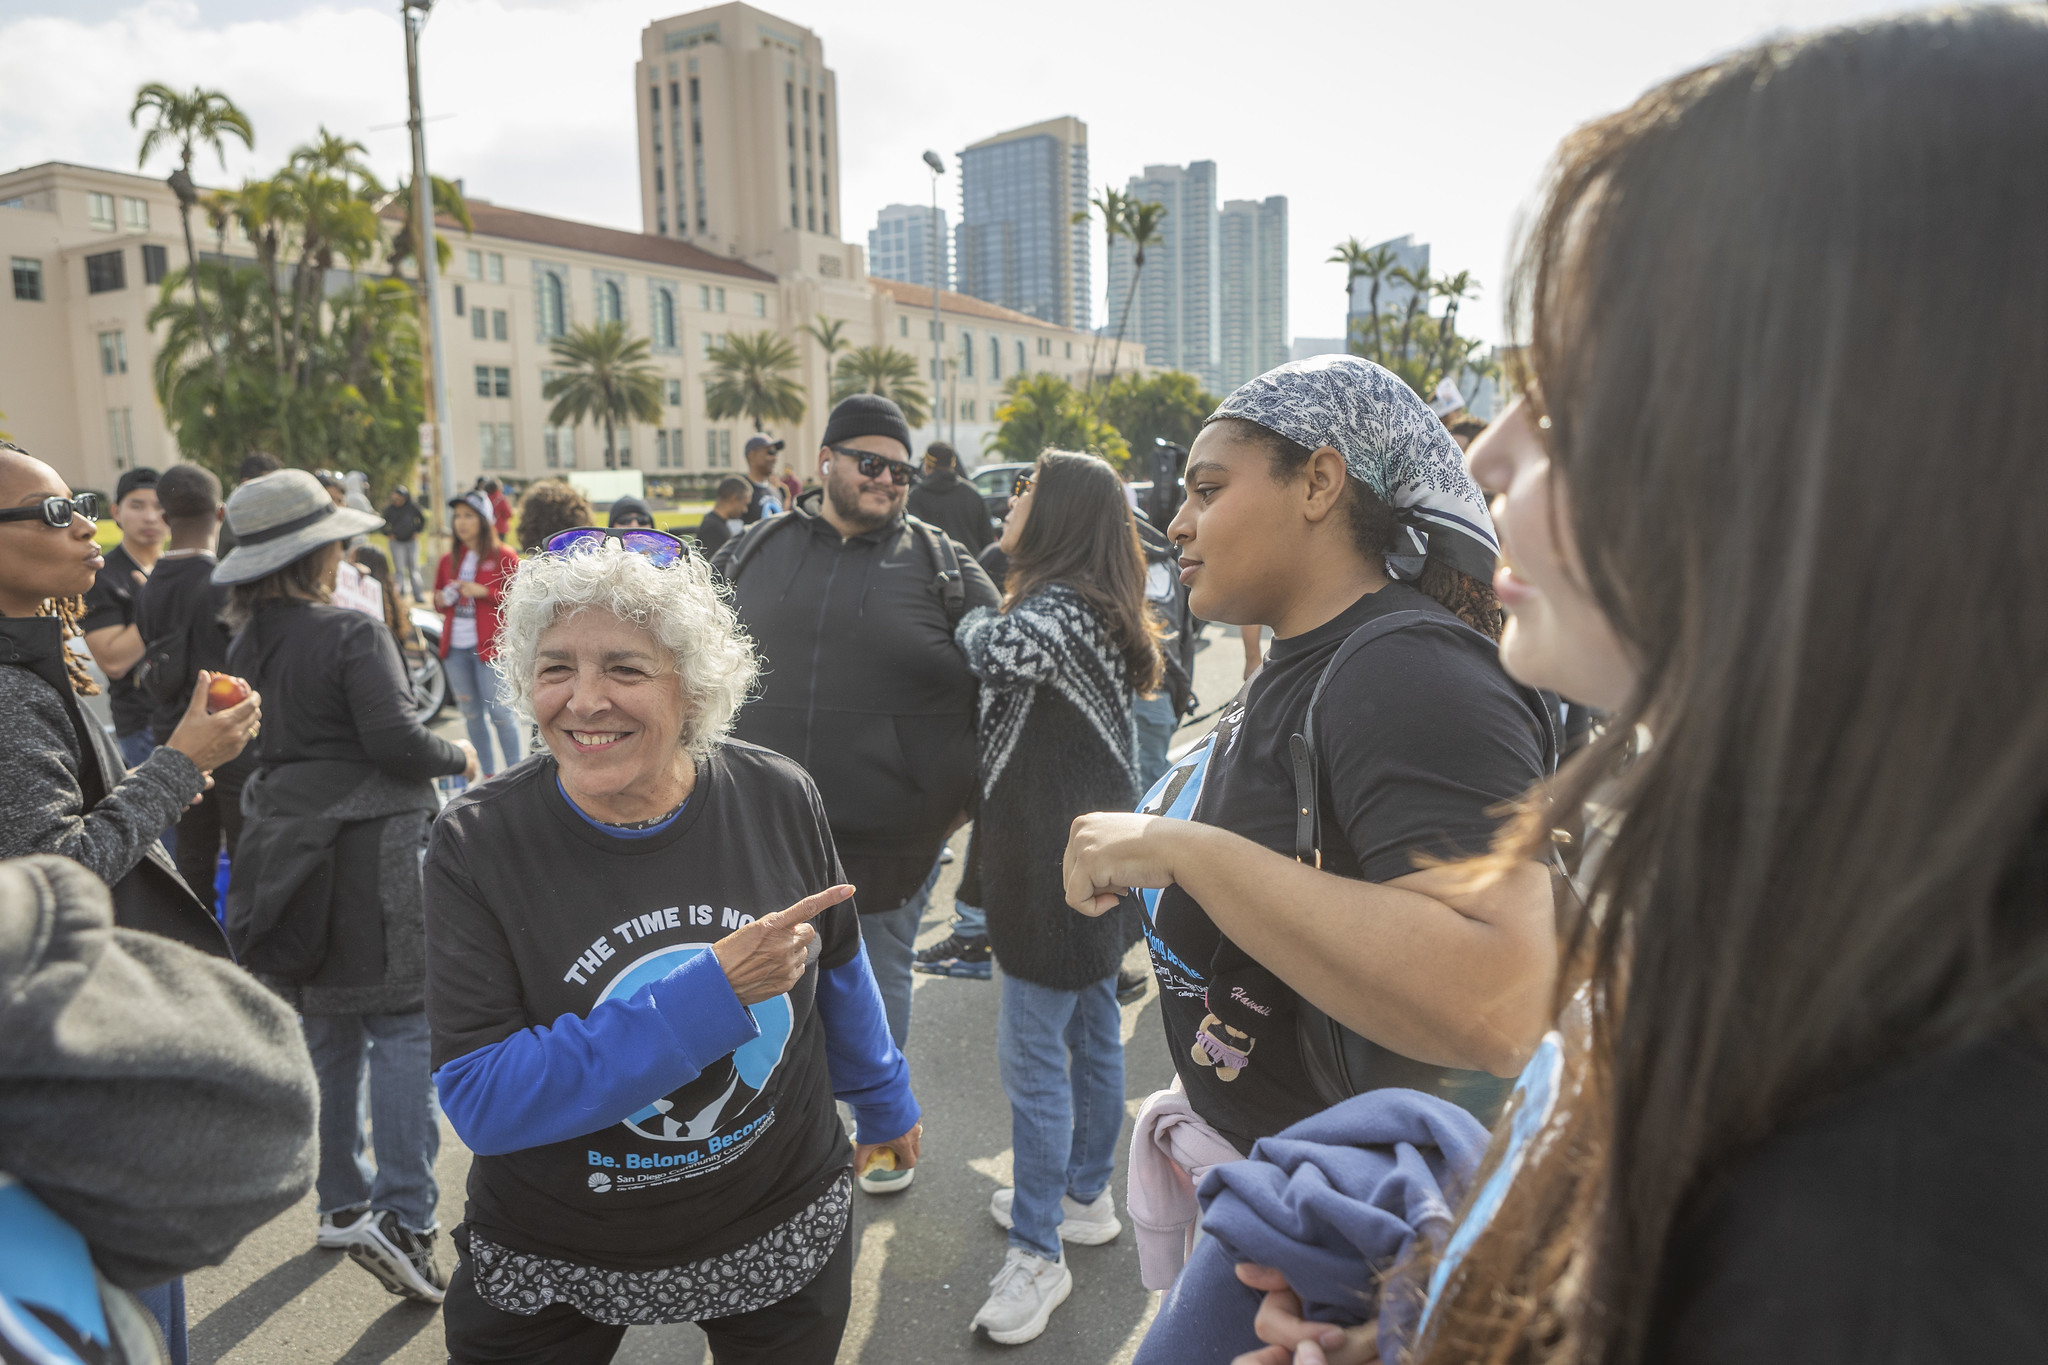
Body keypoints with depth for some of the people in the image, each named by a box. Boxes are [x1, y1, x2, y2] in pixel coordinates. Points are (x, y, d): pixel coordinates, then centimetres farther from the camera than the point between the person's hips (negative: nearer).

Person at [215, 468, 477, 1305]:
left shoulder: (245, 643, 7)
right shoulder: (351, 634, -14)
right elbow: (395, 741, -18)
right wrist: (458, 756, -2)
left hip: (285, 847, 7)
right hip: (367, 852, -7)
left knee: (327, 1030, 17)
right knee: (402, 1025, -3)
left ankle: (341, 1202, 29)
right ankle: (399, 1217, -8)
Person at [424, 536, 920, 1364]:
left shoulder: (777, 798, -15)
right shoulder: (476, 845, -19)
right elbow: (480, 1100, -25)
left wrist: (884, 1101, 17)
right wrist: (713, 990, -32)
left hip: (782, 1232, 2)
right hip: (551, 1264, -1)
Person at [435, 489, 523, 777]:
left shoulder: (503, 557, -3)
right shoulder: (448, 560, 13)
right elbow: (440, 598, 23)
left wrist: (483, 592, -17)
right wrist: (441, 600, 0)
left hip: (489, 645, -6)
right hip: (456, 646, 6)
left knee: (499, 711, -5)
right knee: (470, 713, 10)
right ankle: (487, 774, 20)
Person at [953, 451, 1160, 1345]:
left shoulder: (1061, 609, -19)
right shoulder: (1096, 609, 13)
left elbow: (996, 653, -34)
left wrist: (975, 618, -13)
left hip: (1050, 861, -10)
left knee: (1034, 1054, -1)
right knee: (1092, 1033, 20)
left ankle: (1039, 1256, 12)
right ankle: (1086, 1197, 37)